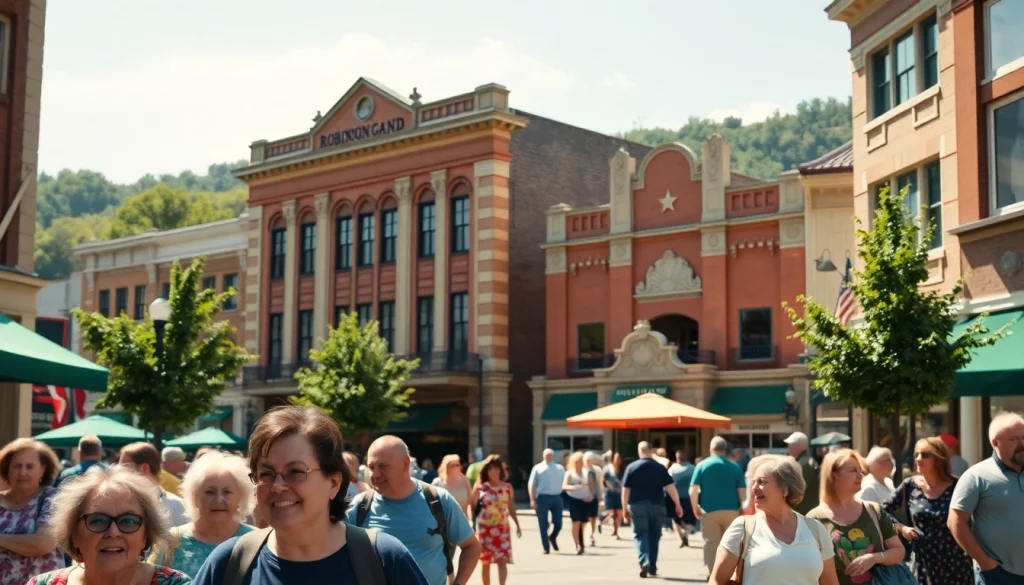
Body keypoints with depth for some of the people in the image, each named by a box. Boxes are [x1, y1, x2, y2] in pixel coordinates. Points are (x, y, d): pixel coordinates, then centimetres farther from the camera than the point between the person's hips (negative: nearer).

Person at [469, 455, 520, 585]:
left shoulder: (507, 487, 2)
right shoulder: (481, 486, -2)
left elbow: (511, 508, 9)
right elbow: (472, 504, -8)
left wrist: (517, 525, 10)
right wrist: (475, 490, -21)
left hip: (502, 528, 0)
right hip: (485, 528, 0)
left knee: (502, 560, -11)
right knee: (485, 561, 8)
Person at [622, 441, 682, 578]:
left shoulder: (632, 467, 0)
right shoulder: (660, 467, 3)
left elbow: (625, 490, -1)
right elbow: (670, 487, -2)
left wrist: (625, 508, 6)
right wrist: (677, 504, 3)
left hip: (638, 506, -2)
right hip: (657, 506, 2)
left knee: (640, 535, -1)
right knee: (654, 536, 14)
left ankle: (644, 561, -24)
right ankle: (652, 568, 17)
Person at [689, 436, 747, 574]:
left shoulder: (702, 465, 0)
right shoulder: (735, 467, 2)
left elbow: (693, 490, -6)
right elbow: (742, 491, -1)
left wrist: (695, 508, 5)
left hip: (709, 512, -1)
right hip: (731, 511, 1)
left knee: (711, 545, 6)